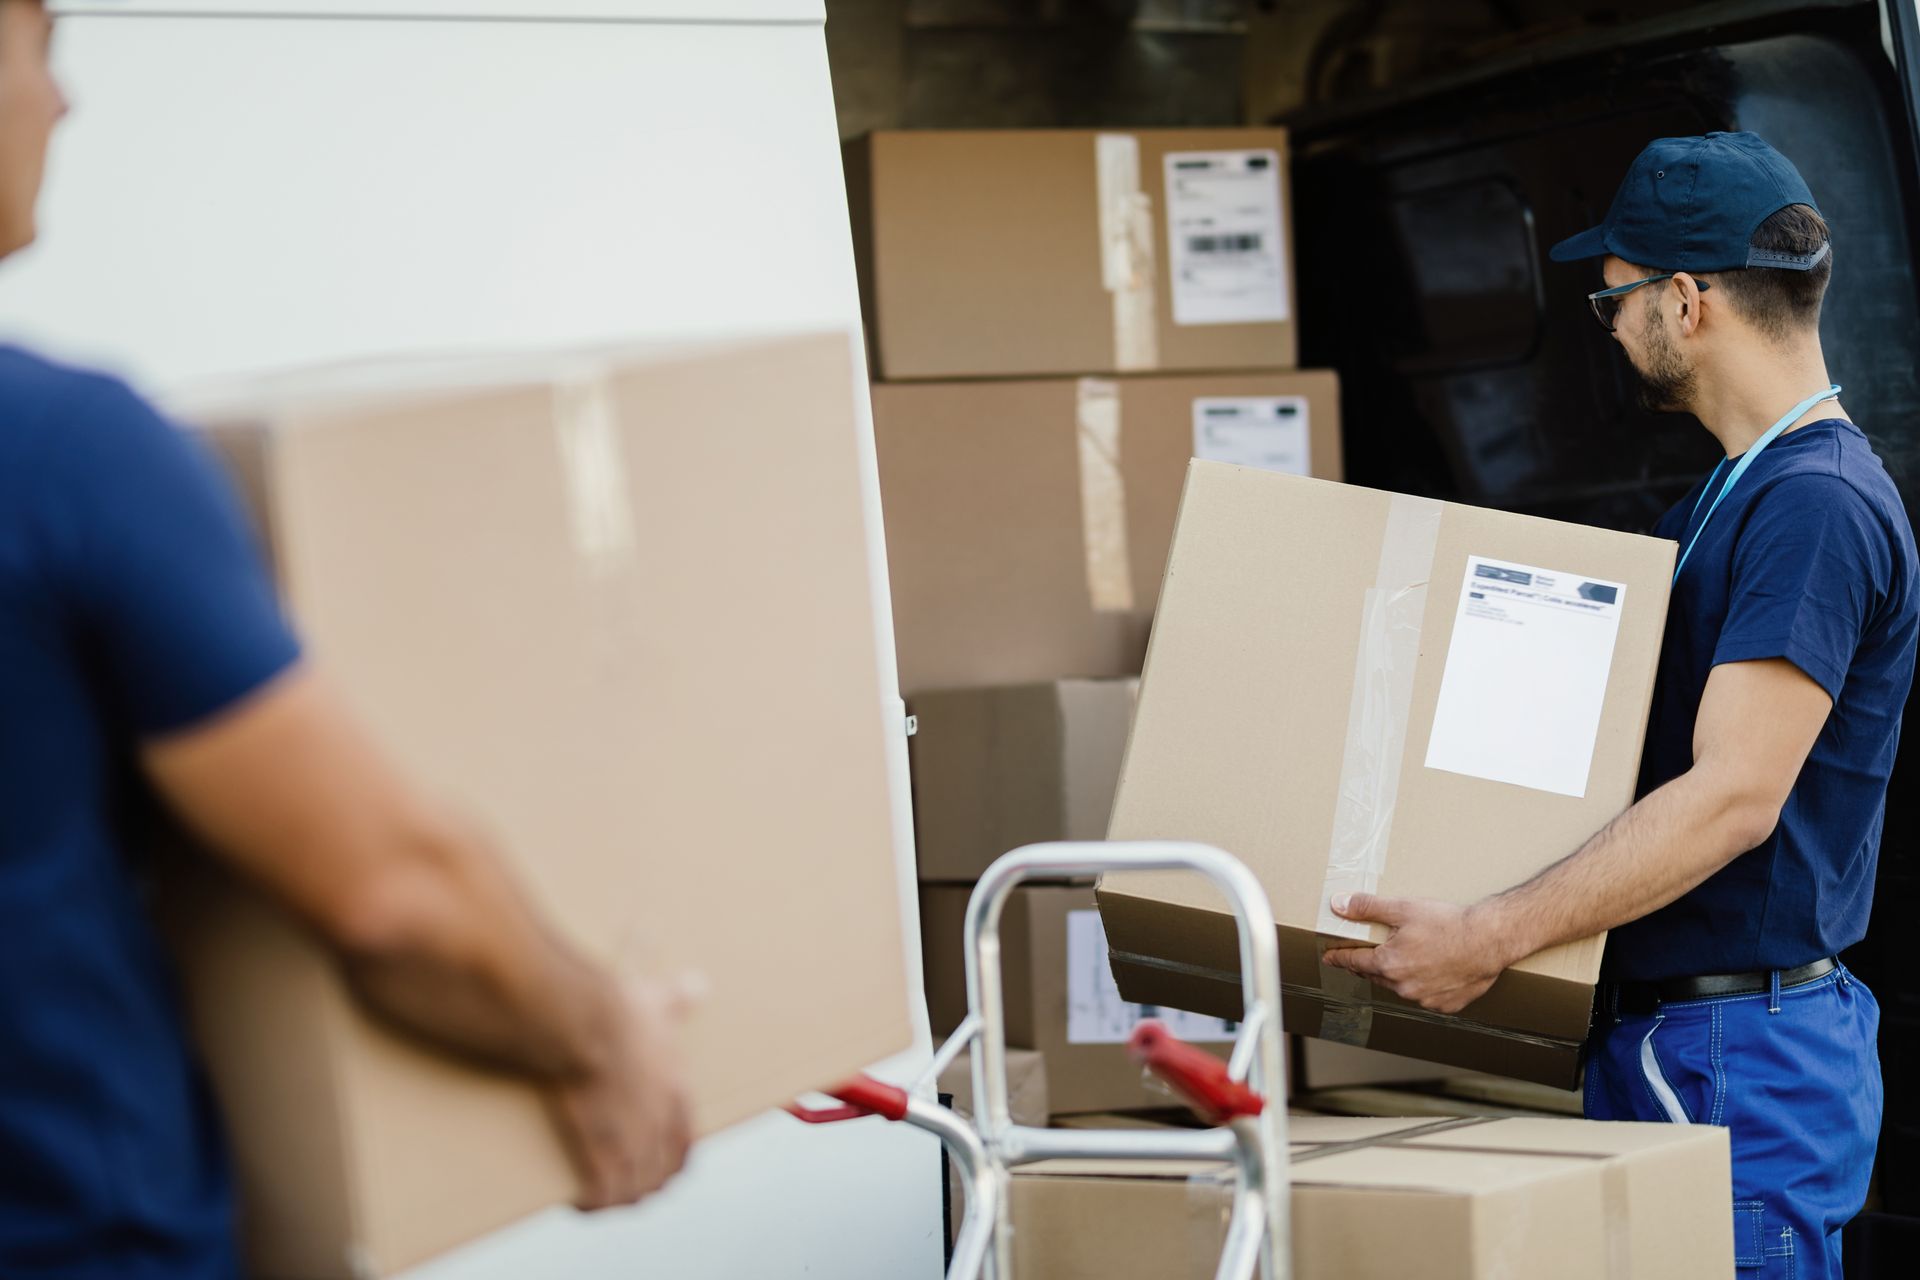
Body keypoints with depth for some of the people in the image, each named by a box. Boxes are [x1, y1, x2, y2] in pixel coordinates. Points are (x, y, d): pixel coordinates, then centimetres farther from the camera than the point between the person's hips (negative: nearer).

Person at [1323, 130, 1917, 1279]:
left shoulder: (1818, 504, -17)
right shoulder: (1729, 495, 17)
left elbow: (1735, 796, -24)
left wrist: (1492, 938, -26)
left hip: (1745, 1064, -10)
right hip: (1661, 1042, 10)